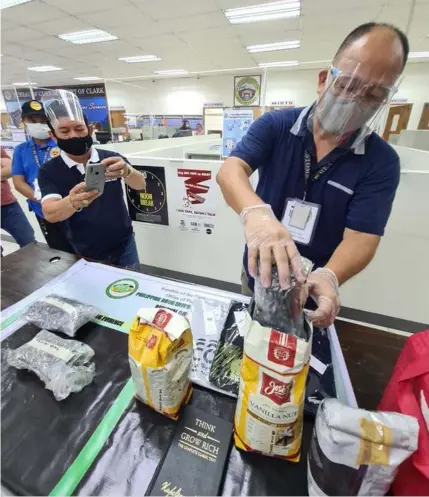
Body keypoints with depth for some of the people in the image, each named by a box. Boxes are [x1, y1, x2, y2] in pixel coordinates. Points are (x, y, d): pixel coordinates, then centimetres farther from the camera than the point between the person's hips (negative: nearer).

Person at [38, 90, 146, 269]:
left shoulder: (110, 158, -6)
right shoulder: (49, 171, -8)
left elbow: (140, 185, -19)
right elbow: (50, 214, -22)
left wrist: (126, 171, -42)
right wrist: (73, 202, -45)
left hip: (124, 246, 1)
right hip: (86, 254, 0)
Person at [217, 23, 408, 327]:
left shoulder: (382, 162, -11)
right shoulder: (275, 126, -11)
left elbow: (361, 237, -18)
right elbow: (231, 171, -26)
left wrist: (328, 277, -40)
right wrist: (255, 212, -48)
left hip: (313, 291, 0)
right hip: (259, 277, 1)